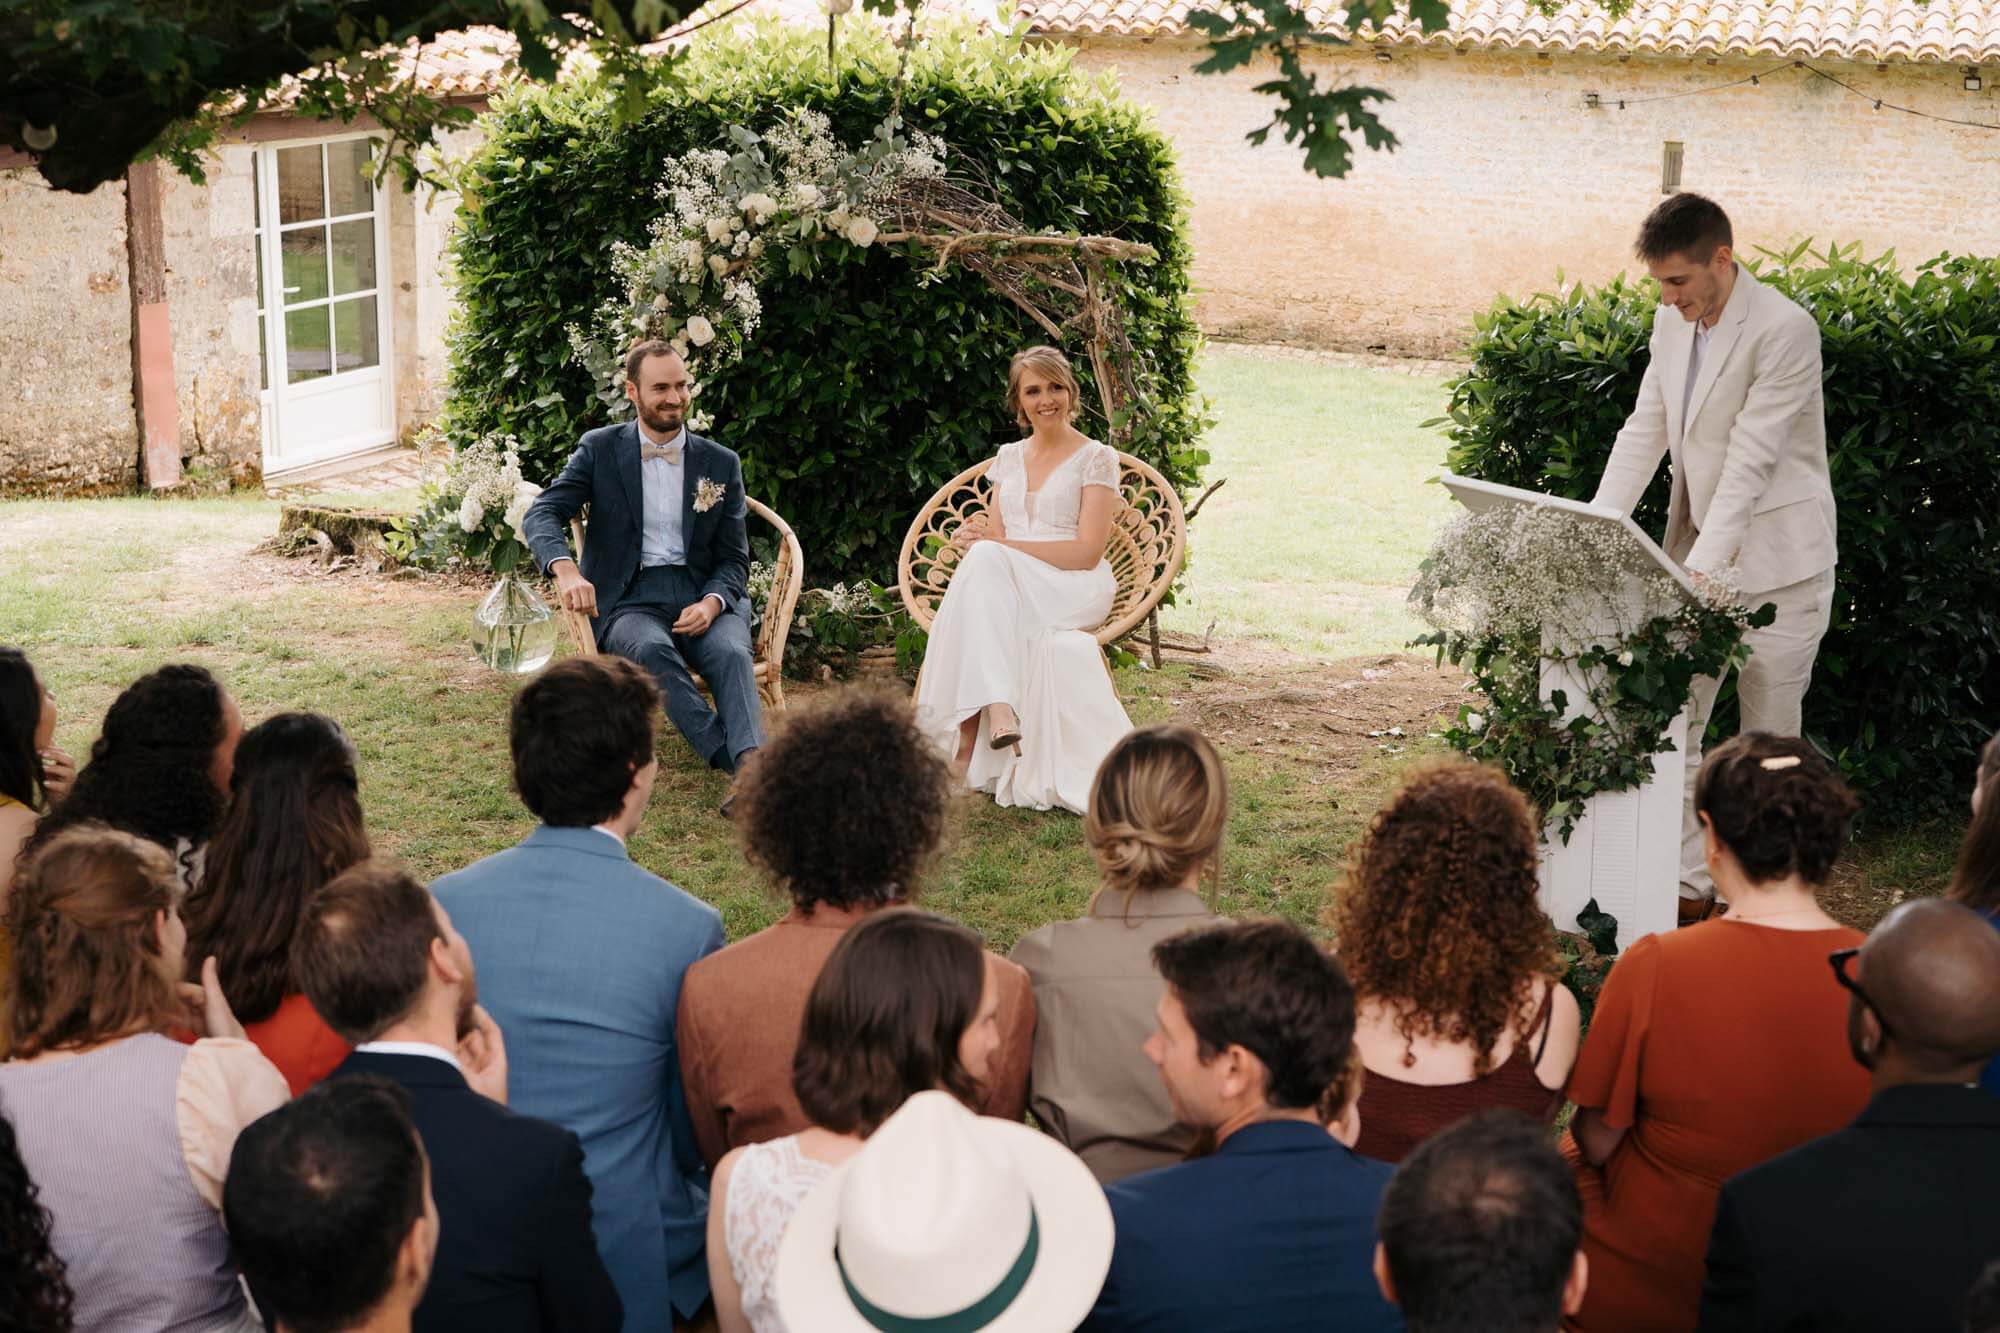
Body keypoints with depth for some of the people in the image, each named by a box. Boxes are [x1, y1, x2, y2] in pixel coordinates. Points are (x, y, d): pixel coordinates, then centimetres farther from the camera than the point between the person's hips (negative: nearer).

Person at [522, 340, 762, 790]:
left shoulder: (721, 464, 11)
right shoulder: (599, 449, 8)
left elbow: (734, 560, 12)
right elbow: (541, 514, -3)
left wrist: (711, 603, -13)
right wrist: (565, 569, -26)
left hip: (703, 596, 1)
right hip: (629, 599, -1)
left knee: (731, 653, -33)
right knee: (651, 650, -37)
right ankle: (733, 758, -44)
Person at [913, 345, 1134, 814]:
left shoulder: (1096, 458, 2)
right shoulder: (1009, 457, 19)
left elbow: (1087, 551, -9)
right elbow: (993, 536, 14)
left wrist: (997, 544, -14)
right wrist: (975, 538, -13)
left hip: (1076, 592, -4)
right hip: (1008, 589, 4)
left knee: (986, 561, -35)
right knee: (981, 558, -34)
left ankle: (971, 734, -46)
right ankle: (998, 711, -47)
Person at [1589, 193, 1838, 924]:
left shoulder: (1785, 330, -18)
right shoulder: (1672, 324, 6)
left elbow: (1752, 459, -23)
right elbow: (1643, 433, 7)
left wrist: (1705, 566, -29)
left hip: (1776, 562, -7)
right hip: (1696, 549, 7)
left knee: (1769, 740, 1)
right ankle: (1689, 885, 13)